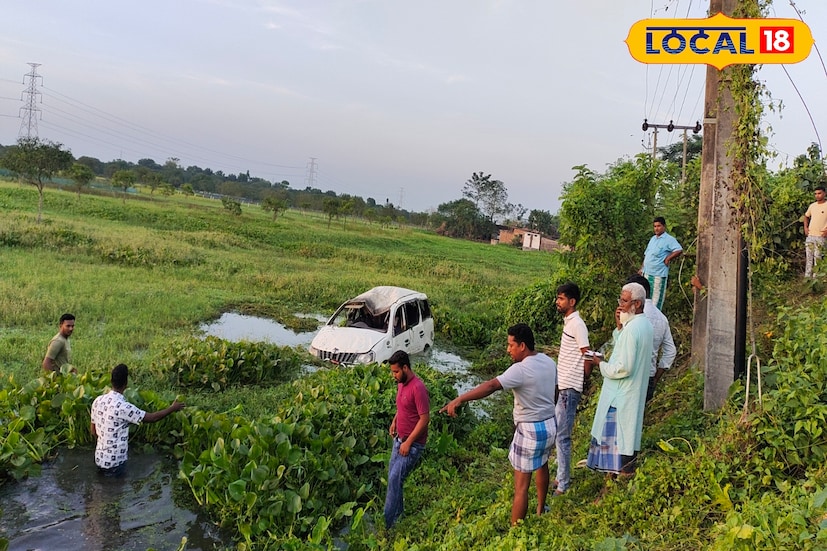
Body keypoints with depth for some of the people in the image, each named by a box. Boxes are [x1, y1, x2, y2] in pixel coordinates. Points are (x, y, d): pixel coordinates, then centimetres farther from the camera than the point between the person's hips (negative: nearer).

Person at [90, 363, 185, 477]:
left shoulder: (98, 401, -3)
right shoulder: (122, 406, -24)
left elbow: (93, 430, 8)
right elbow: (152, 418, -16)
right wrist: (172, 408, -3)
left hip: (99, 457, 6)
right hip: (114, 462, -6)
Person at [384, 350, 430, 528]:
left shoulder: (417, 388, -24)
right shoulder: (401, 384, 4)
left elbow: (425, 418, -23)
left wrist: (408, 442, -21)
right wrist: (394, 420, 7)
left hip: (413, 443, -9)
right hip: (399, 439, 9)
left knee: (395, 479, -9)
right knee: (392, 476, 14)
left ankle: (387, 522, -1)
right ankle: (397, 513, 30)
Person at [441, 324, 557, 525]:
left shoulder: (521, 369, -25)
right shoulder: (548, 362, 0)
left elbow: (491, 386, -35)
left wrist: (459, 400, -40)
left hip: (530, 430, -9)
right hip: (550, 423, 9)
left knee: (521, 485, -2)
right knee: (542, 464, 33)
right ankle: (540, 510, 53)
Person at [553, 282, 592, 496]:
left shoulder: (577, 324, -16)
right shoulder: (568, 321, 14)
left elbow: (588, 357, -17)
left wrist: (583, 379, -3)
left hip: (570, 389, -10)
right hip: (563, 386, 10)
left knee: (562, 436, -5)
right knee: (558, 433, 17)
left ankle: (563, 485, 4)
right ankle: (562, 477, 28)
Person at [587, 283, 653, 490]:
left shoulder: (632, 329, -23)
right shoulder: (645, 324, 8)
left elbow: (624, 367, -25)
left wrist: (602, 366, -9)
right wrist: (619, 325, 3)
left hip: (620, 397, -10)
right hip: (635, 393, 10)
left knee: (613, 441, -1)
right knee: (628, 441, 18)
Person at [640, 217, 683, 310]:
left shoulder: (669, 239, -8)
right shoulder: (653, 238, 17)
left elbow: (679, 250, -22)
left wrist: (667, 259, -14)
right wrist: (642, 269, 16)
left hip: (659, 274, -8)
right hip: (647, 273, 8)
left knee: (656, 299, -6)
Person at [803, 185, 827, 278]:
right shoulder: (812, 205, 10)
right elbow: (806, 216, 25)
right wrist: (805, 227, 12)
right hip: (810, 235, 5)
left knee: (817, 257, -3)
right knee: (809, 257, 9)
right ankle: (807, 276, 16)